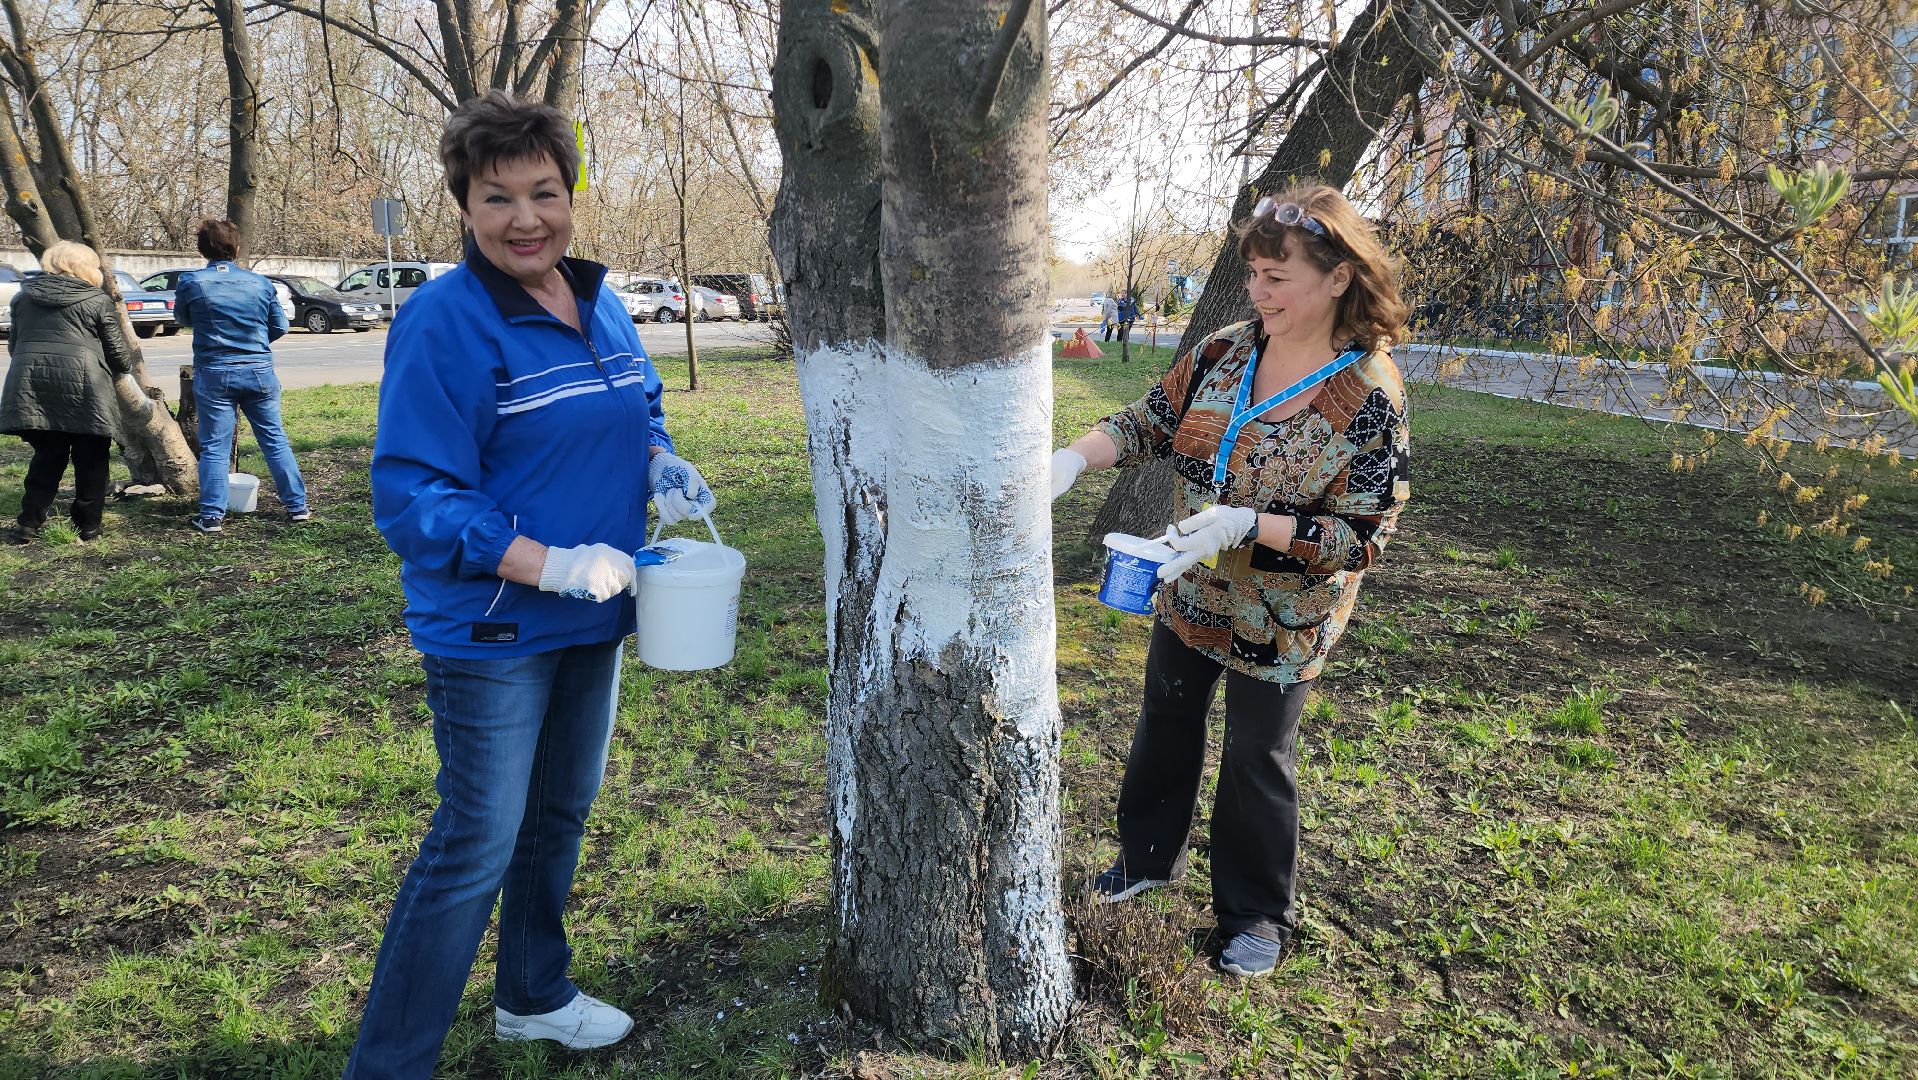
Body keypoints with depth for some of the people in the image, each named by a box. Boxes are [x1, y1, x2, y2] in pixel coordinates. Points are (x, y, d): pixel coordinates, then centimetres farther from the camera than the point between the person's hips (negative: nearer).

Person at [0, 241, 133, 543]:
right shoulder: (98, 301, 3)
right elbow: (119, 356, 2)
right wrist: (120, 367, 24)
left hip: (29, 384, 4)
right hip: (83, 388, -4)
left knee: (47, 456, 16)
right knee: (90, 460, 8)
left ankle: (29, 524, 13)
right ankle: (88, 526, 12)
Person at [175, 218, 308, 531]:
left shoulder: (191, 283, -5)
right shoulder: (260, 283, 0)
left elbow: (183, 318, 14)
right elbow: (279, 326, 7)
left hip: (214, 373, -2)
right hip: (259, 372, 2)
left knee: (214, 447, 4)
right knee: (275, 440, 10)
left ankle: (211, 516, 6)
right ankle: (297, 506, 12)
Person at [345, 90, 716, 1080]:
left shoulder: (601, 305, 4)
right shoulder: (442, 322, -18)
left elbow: (638, 409, 20)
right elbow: (412, 497, -21)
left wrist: (661, 464, -3)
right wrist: (551, 565, -28)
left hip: (592, 621, 8)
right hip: (489, 632, -8)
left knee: (562, 813, 21)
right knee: (477, 846, -2)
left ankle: (533, 995, 43)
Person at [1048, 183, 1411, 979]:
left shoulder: (1370, 397, -22)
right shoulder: (1225, 352, -7)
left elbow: (1362, 536, -22)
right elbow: (1150, 421, 2)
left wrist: (1246, 523, -32)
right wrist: (1075, 458, -17)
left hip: (1280, 622, -5)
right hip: (1190, 594, 6)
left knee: (1257, 757, 9)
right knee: (1165, 724, 21)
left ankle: (1258, 913, 33)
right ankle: (1148, 856, 45)